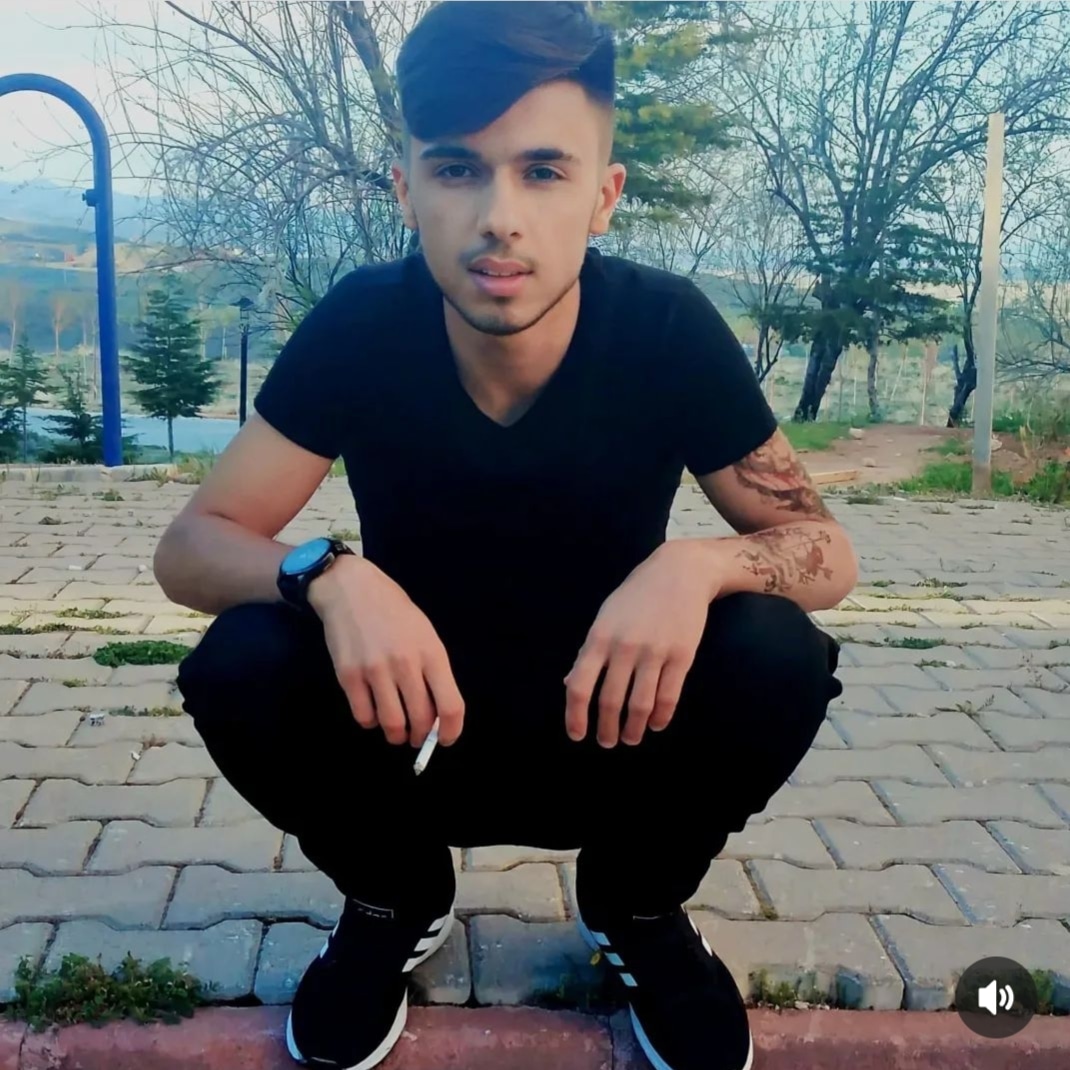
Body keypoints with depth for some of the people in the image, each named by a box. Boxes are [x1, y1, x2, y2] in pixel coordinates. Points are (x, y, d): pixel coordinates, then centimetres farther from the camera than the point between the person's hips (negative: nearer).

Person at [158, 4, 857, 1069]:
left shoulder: (670, 329, -20)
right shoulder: (358, 325, -19)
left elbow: (826, 550, -13)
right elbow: (189, 545, -16)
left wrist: (698, 563, -36)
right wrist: (331, 577, -38)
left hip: (616, 737, 0)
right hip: (411, 727, 0)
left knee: (777, 657, -28)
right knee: (238, 666, -27)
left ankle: (635, 908, 4)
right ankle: (394, 902, 4)